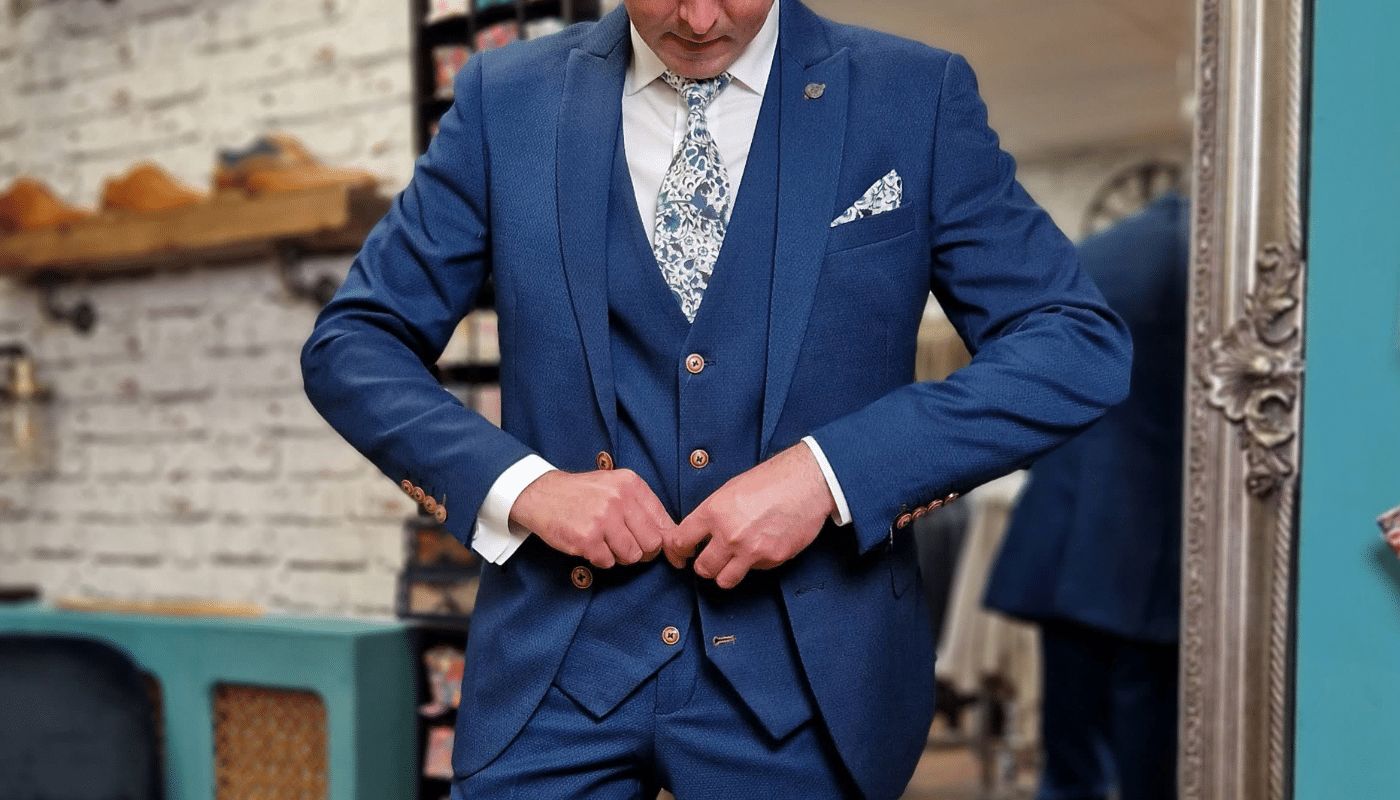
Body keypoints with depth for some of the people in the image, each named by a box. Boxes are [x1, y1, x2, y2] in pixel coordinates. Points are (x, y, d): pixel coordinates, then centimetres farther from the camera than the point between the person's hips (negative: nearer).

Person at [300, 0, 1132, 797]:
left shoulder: (918, 97, -3)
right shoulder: (506, 97, 1)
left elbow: (1081, 344, -7)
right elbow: (351, 342, 4)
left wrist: (830, 473, -18)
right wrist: (518, 483, -13)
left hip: (804, 666, 0)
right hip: (560, 665, 1)